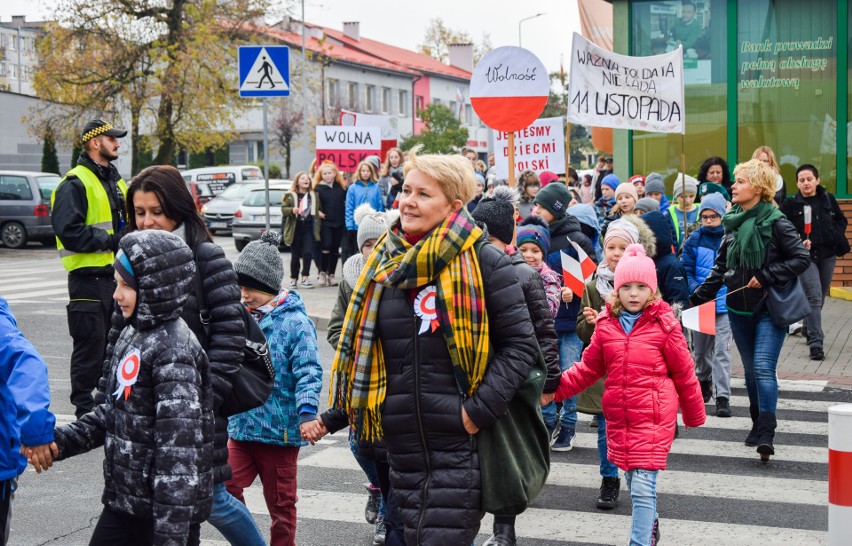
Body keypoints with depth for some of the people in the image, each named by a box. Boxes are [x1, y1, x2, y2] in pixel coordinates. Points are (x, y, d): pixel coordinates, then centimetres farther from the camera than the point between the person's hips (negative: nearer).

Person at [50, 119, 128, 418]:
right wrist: (111, 240, -19)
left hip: (117, 276, 8)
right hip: (89, 278, -8)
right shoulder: (74, 184, -10)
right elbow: (69, 231, -19)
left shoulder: (116, 181, 18)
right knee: (91, 347, -4)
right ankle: (85, 410, 5)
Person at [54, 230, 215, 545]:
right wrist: (61, 441, 5)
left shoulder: (172, 352, -21)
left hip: (165, 509, -9)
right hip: (124, 501, 9)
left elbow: (179, 447, -24)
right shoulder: (134, 334, 7)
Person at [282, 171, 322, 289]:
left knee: (307, 252, -13)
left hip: (309, 228, 2)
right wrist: (292, 210, -22)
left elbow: (319, 209, 26)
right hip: (295, 229, -2)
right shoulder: (290, 195, 2)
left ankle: (305, 279, -8)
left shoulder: (314, 195, 13)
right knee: (295, 255, 5)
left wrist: (320, 213, 6)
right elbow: (283, 209, -5)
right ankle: (293, 279, 17)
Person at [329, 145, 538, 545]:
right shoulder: (385, 263, 8)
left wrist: (479, 412, -16)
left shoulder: (483, 262, -8)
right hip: (403, 452, 6)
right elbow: (361, 344, 20)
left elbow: (520, 344, -9)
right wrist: (341, 411, 12)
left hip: (462, 450, -6)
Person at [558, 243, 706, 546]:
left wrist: (694, 415, 10)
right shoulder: (606, 325, 2)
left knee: (642, 485, -11)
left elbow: (684, 373, 2)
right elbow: (587, 368, 8)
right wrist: (556, 386, -6)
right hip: (618, 418, 4)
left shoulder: (664, 325, -8)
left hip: (653, 418, -4)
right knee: (634, 483, 18)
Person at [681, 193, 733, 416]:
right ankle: (704, 382, 42)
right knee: (700, 349, 17)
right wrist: (696, 291, -13)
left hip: (724, 303, -3)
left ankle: (722, 396, -5)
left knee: (721, 350, -8)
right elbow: (685, 270, 1)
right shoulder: (695, 239, 1)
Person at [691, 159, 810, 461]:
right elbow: (720, 267, 14)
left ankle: (766, 434, -15)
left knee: (763, 368, -15)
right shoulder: (732, 221, 7)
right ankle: (758, 425, 27)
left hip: (770, 308, -6)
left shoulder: (775, 222, -11)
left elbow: (802, 258, -13)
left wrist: (766, 277, -17)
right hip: (739, 308, 6)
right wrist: (697, 297, 8)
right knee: (751, 370, 14)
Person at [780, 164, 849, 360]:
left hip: (828, 255, 4)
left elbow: (842, 220, 18)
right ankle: (816, 342, -16)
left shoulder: (828, 200, 5)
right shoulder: (790, 205, -4)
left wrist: (837, 236, 0)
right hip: (806, 256, -4)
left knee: (820, 297, 16)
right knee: (814, 297, -16)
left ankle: (809, 329, 38)